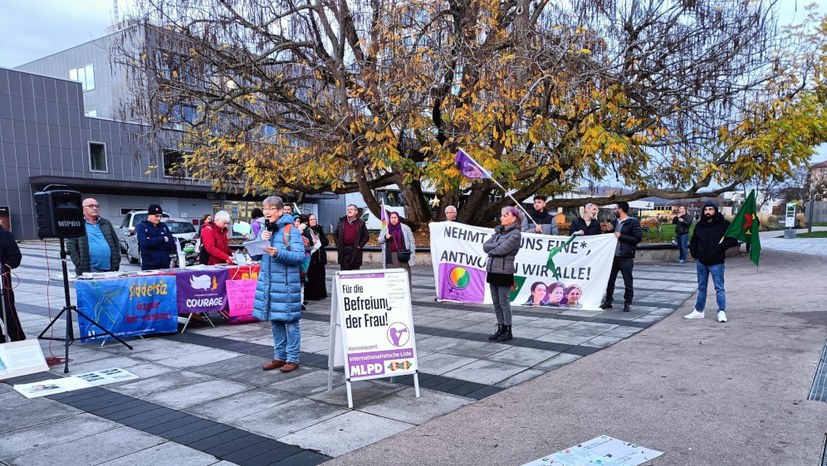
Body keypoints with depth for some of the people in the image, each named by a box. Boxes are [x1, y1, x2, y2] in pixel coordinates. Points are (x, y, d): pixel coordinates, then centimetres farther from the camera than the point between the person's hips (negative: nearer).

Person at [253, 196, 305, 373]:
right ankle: (279, 356, 25)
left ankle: (293, 359, 10)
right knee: (275, 321, 13)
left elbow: (300, 256, -15)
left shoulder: (291, 230, -8)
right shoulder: (266, 230, 13)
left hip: (287, 283, -7)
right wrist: (261, 240, -4)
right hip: (268, 282, 7)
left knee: (290, 321, 1)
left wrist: (278, 254, -29)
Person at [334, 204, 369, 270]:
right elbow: (335, 235, 15)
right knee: (344, 270, 5)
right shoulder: (341, 222, 11)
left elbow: (366, 236, 3)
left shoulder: (360, 223, 4)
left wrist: (359, 246, -6)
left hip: (355, 251, -2)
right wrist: (338, 245, 3)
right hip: (343, 251, 2)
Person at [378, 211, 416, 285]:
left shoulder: (405, 228, 7)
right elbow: (379, 240, 14)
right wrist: (385, 237, -7)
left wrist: (412, 253, -1)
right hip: (390, 256, 2)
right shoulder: (385, 229, 14)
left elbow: (411, 241, 5)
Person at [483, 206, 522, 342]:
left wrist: (491, 249, -1)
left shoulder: (515, 234, -9)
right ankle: (500, 329, 22)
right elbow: (485, 246, 5)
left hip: (504, 272, -7)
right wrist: (497, 246, -10)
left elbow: (502, 249, -19)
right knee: (496, 303, 12)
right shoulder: (498, 231, 15)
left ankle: (508, 331, 11)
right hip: (492, 270, 7)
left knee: (504, 303, 0)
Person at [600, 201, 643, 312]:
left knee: (628, 282, 1)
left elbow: (638, 238, -13)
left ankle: (627, 303, 10)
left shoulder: (633, 222, -7)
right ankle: (608, 301, 20)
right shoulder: (614, 222, 15)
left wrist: (621, 236, -15)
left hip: (626, 257, -7)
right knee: (610, 280, 11)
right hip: (613, 256, 7)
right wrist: (609, 231, 2)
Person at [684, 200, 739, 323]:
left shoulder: (724, 224, -7)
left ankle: (722, 312, 2)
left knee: (719, 288, -3)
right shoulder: (699, 225, 8)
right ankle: (699, 311, 20)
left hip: (716, 262, -5)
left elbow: (734, 240, -10)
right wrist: (694, 254, 10)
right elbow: (693, 242, 20)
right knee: (701, 287, 13)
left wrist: (722, 245, -20)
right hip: (701, 262, 5)